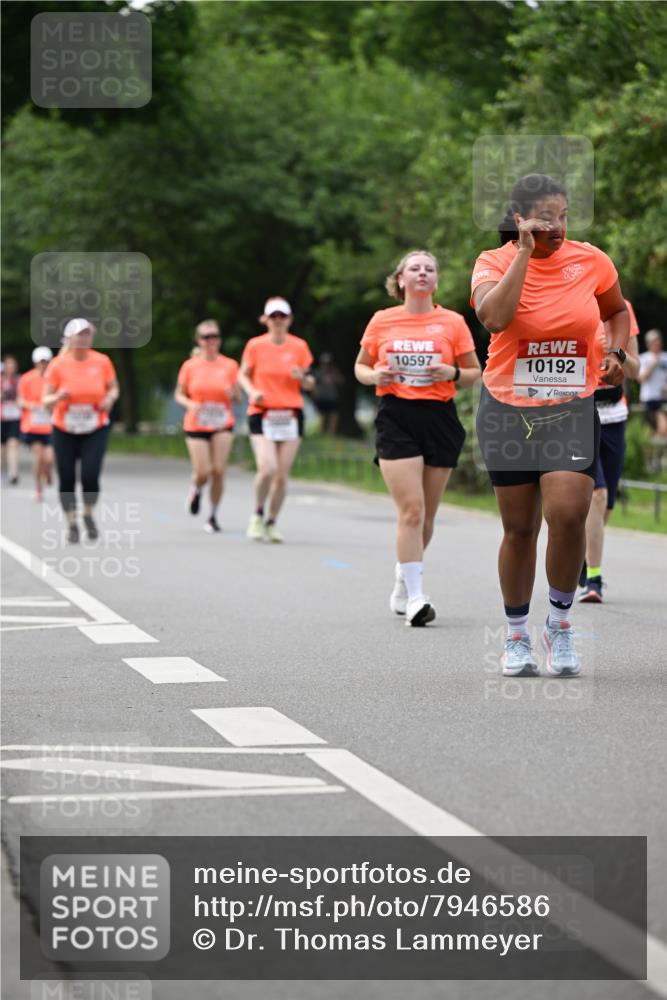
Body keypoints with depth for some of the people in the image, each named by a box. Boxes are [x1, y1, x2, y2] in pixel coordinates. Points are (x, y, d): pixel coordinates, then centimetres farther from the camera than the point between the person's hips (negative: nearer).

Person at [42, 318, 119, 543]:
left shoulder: (102, 362, -4)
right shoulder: (57, 365, -8)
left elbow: (113, 388, 10)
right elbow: (46, 401, -5)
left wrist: (109, 399, -12)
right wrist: (58, 397, -27)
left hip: (96, 429, 0)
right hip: (64, 431, 0)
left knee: (90, 475, -15)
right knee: (67, 479, 1)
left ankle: (89, 516, 13)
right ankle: (72, 524, 19)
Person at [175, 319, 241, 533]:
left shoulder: (230, 365, 1)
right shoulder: (190, 366, 0)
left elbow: (238, 399, 7)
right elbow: (179, 394, 8)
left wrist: (233, 394, -16)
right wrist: (189, 404, -13)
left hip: (222, 426, 1)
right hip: (196, 426, -1)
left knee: (218, 471, -8)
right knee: (203, 473, -8)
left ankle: (213, 516, 9)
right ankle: (196, 490, 30)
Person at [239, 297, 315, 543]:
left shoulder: (299, 346, 4)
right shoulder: (255, 345, 0)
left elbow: (309, 384, 11)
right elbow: (243, 375, 11)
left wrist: (303, 378, -12)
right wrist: (252, 391, -9)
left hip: (291, 416, 2)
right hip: (261, 415, -2)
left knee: (282, 475, 1)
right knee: (267, 469, -19)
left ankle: (271, 523, 18)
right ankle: (257, 515, 6)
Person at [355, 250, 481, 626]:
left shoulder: (453, 322, 4)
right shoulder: (382, 321, 5)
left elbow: (474, 374, 9)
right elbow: (361, 365, 16)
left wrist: (452, 373, -12)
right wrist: (374, 375, -6)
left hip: (440, 418, 2)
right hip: (396, 418, -2)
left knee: (426, 514, 9)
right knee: (411, 509, -14)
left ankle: (404, 583, 31)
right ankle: (415, 597, -13)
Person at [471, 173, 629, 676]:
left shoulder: (590, 261, 0)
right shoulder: (494, 262, -7)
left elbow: (617, 311, 20)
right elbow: (495, 317, -29)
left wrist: (616, 353, 1)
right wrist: (525, 252, -24)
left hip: (572, 409, 1)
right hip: (508, 410, 0)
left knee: (567, 513, -18)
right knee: (520, 528, 6)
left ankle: (560, 624, 3)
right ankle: (517, 637, 23)